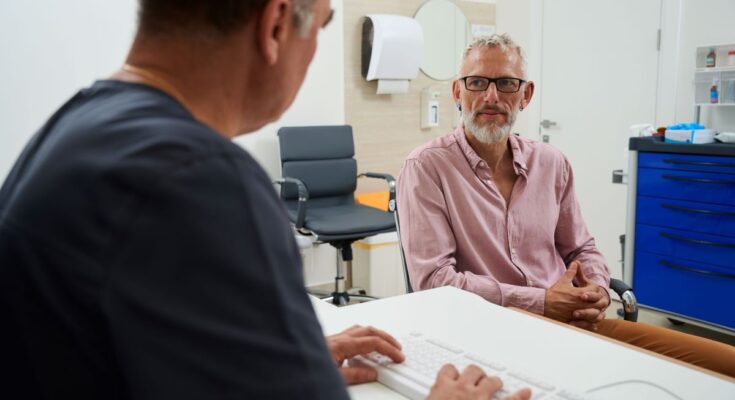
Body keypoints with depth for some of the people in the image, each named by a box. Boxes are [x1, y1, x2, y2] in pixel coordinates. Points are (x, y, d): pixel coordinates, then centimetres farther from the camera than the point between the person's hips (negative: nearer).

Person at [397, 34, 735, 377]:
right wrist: (541, 303, -16)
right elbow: (434, 279, -14)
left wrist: (597, 289, -5)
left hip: (572, 323, 6)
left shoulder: (551, 164, 10)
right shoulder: (426, 167, -6)